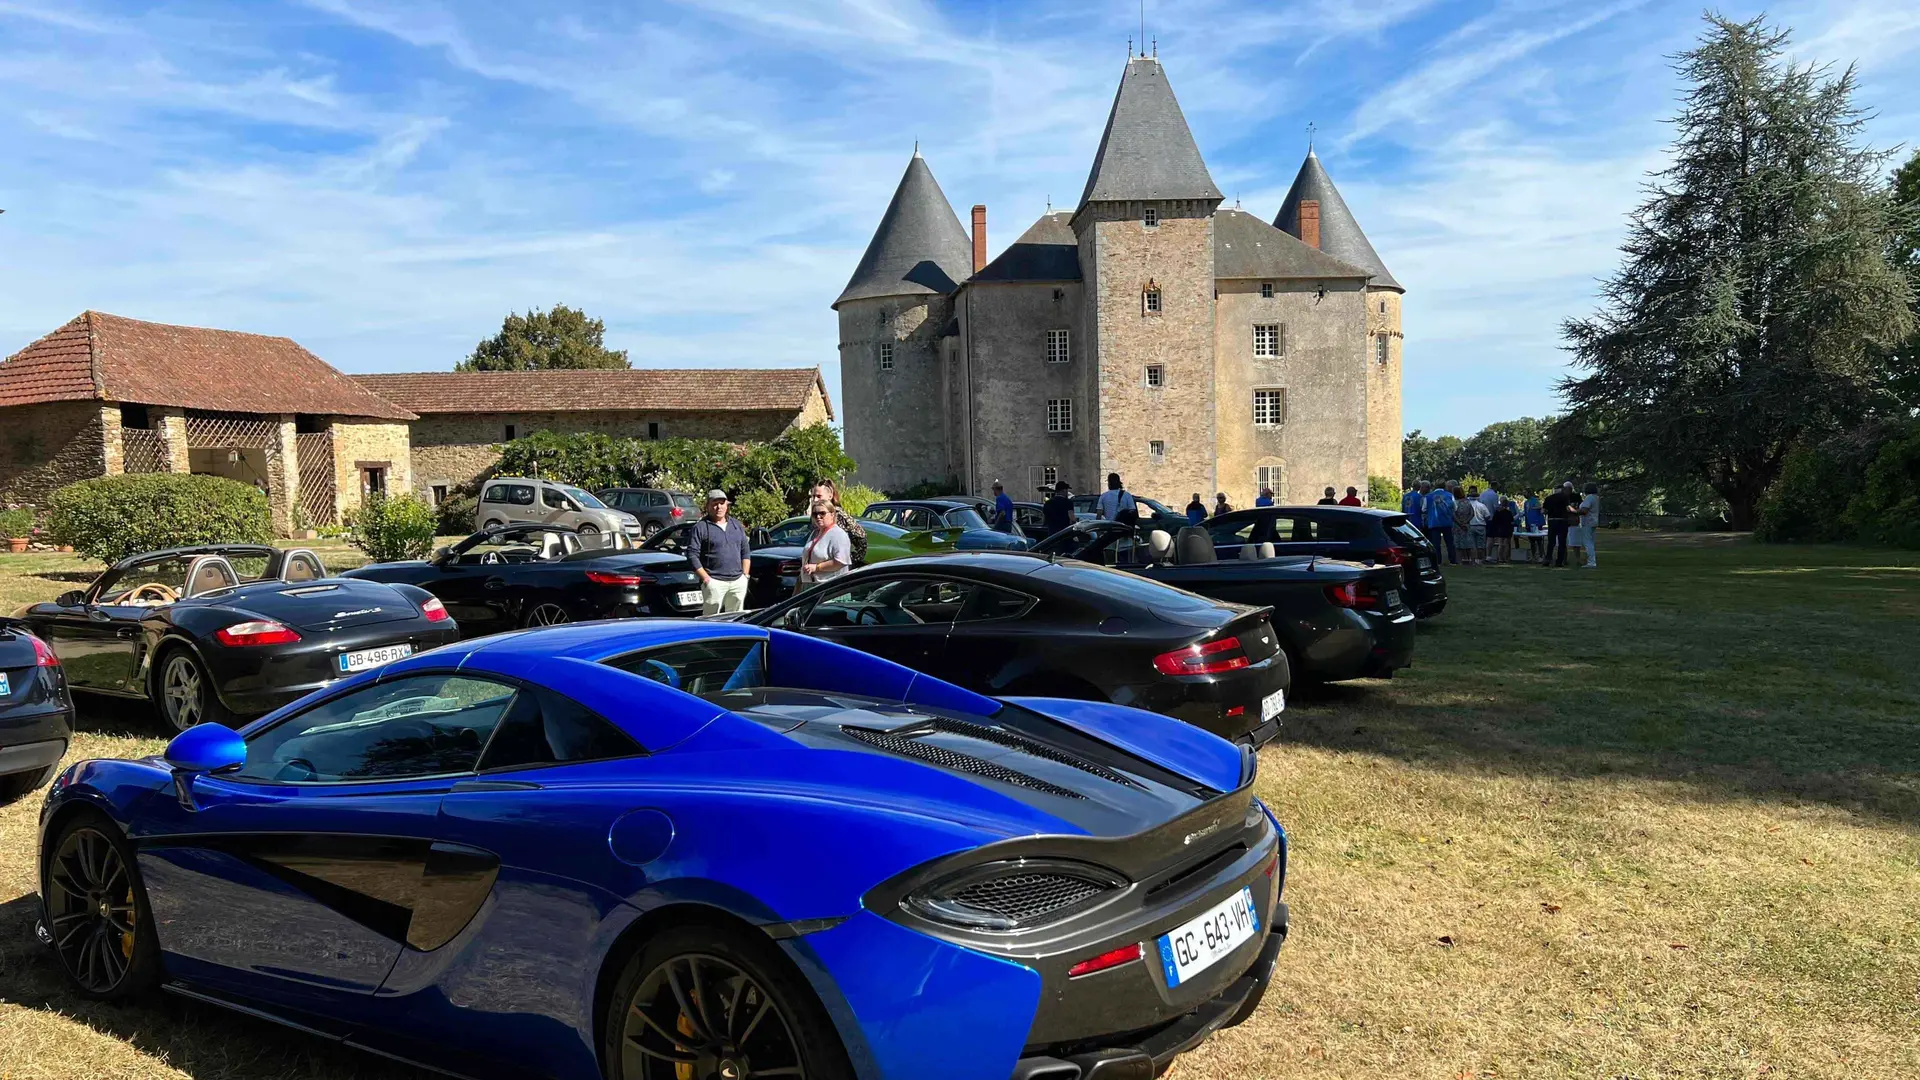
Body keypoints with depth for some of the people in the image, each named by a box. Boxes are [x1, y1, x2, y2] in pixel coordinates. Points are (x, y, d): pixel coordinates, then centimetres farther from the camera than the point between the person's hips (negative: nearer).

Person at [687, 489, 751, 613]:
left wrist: (745, 575, 8)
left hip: (738, 581, 5)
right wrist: (705, 578, -12)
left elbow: (746, 551, 19)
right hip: (715, 583, -5)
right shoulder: (700, 527, -2)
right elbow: (692, 555, -7)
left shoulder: (736, 524, 16)